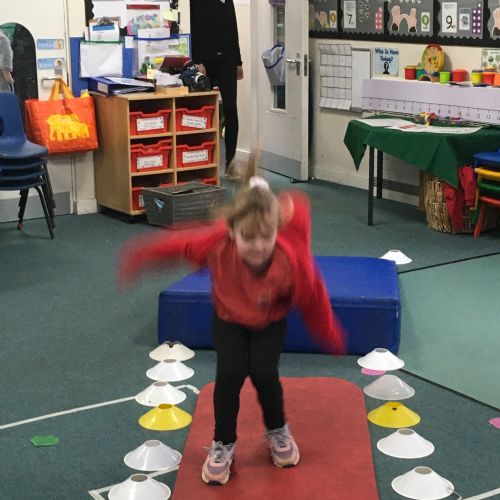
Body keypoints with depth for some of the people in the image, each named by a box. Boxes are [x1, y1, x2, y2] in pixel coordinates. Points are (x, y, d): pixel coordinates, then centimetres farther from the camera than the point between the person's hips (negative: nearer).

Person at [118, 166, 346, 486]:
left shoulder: (294, 260, -40)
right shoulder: (216, 244, -38)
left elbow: (314, 301, -23)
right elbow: (177, 244, -21)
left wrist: (332, 338, -8)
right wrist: (137, 261, -6)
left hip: (270, 321, 0)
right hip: (229, 318, 1)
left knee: (263, 373, -16)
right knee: (230, 373, -15)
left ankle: (278, 431, 18)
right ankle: (224, 445, 11)